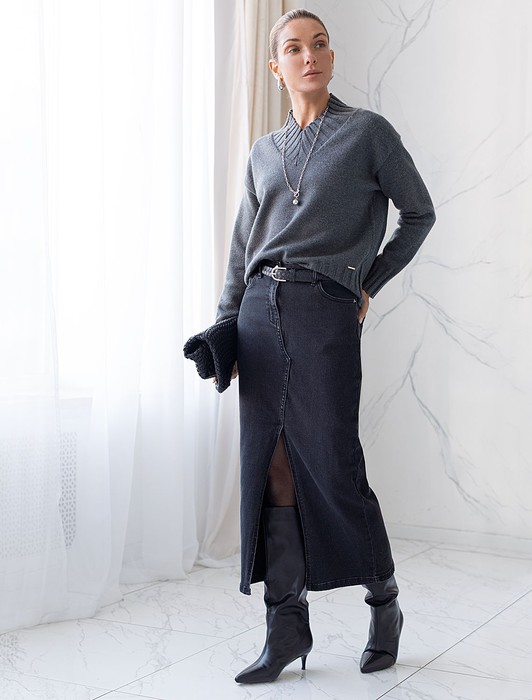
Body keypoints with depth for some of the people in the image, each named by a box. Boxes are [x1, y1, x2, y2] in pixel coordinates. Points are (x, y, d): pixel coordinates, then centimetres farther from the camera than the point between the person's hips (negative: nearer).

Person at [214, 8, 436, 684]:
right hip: (261, 311, 5)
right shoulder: (264, 152, 16)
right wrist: (225, 325, 9)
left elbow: (418, 213, 10)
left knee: (330, 465, -4)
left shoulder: (368, 132, 4)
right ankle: (287, 630, 8)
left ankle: (384, 600, 20)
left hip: (326, 312, -4)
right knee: (270, 469, 1)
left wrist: (370, 284, 5)